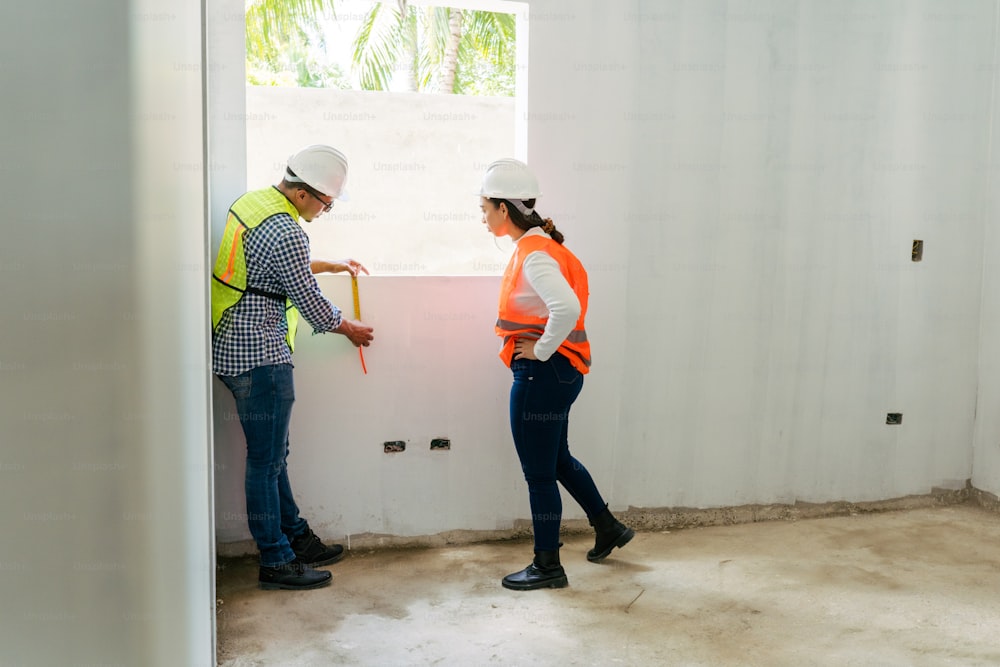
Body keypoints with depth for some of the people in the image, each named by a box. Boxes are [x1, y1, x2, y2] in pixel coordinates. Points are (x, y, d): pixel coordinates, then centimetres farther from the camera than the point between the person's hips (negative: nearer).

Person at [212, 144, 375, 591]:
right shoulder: (285, 231, -21)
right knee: (266, 461, -1)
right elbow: (311, 303, -13)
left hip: (231, 348, 10)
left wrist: (333, 265, 31)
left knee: (273, 453, 17)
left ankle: (297, 539, 29)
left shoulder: (253, 201, 9)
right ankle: (275, 562, 10)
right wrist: (351, 330, 5)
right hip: (259, 357, -10)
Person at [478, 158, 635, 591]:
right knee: (557, 459, 24)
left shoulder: (534, 254, -19)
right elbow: (564, 302, 21)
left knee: (539, 472, 2)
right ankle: (608, 528, 39)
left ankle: (547, 567, 16)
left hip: (542, 374, -10)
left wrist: (541, 351, -21)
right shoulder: (535, 247, 11)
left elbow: (566, 307, -34)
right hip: (553, 373, 10)